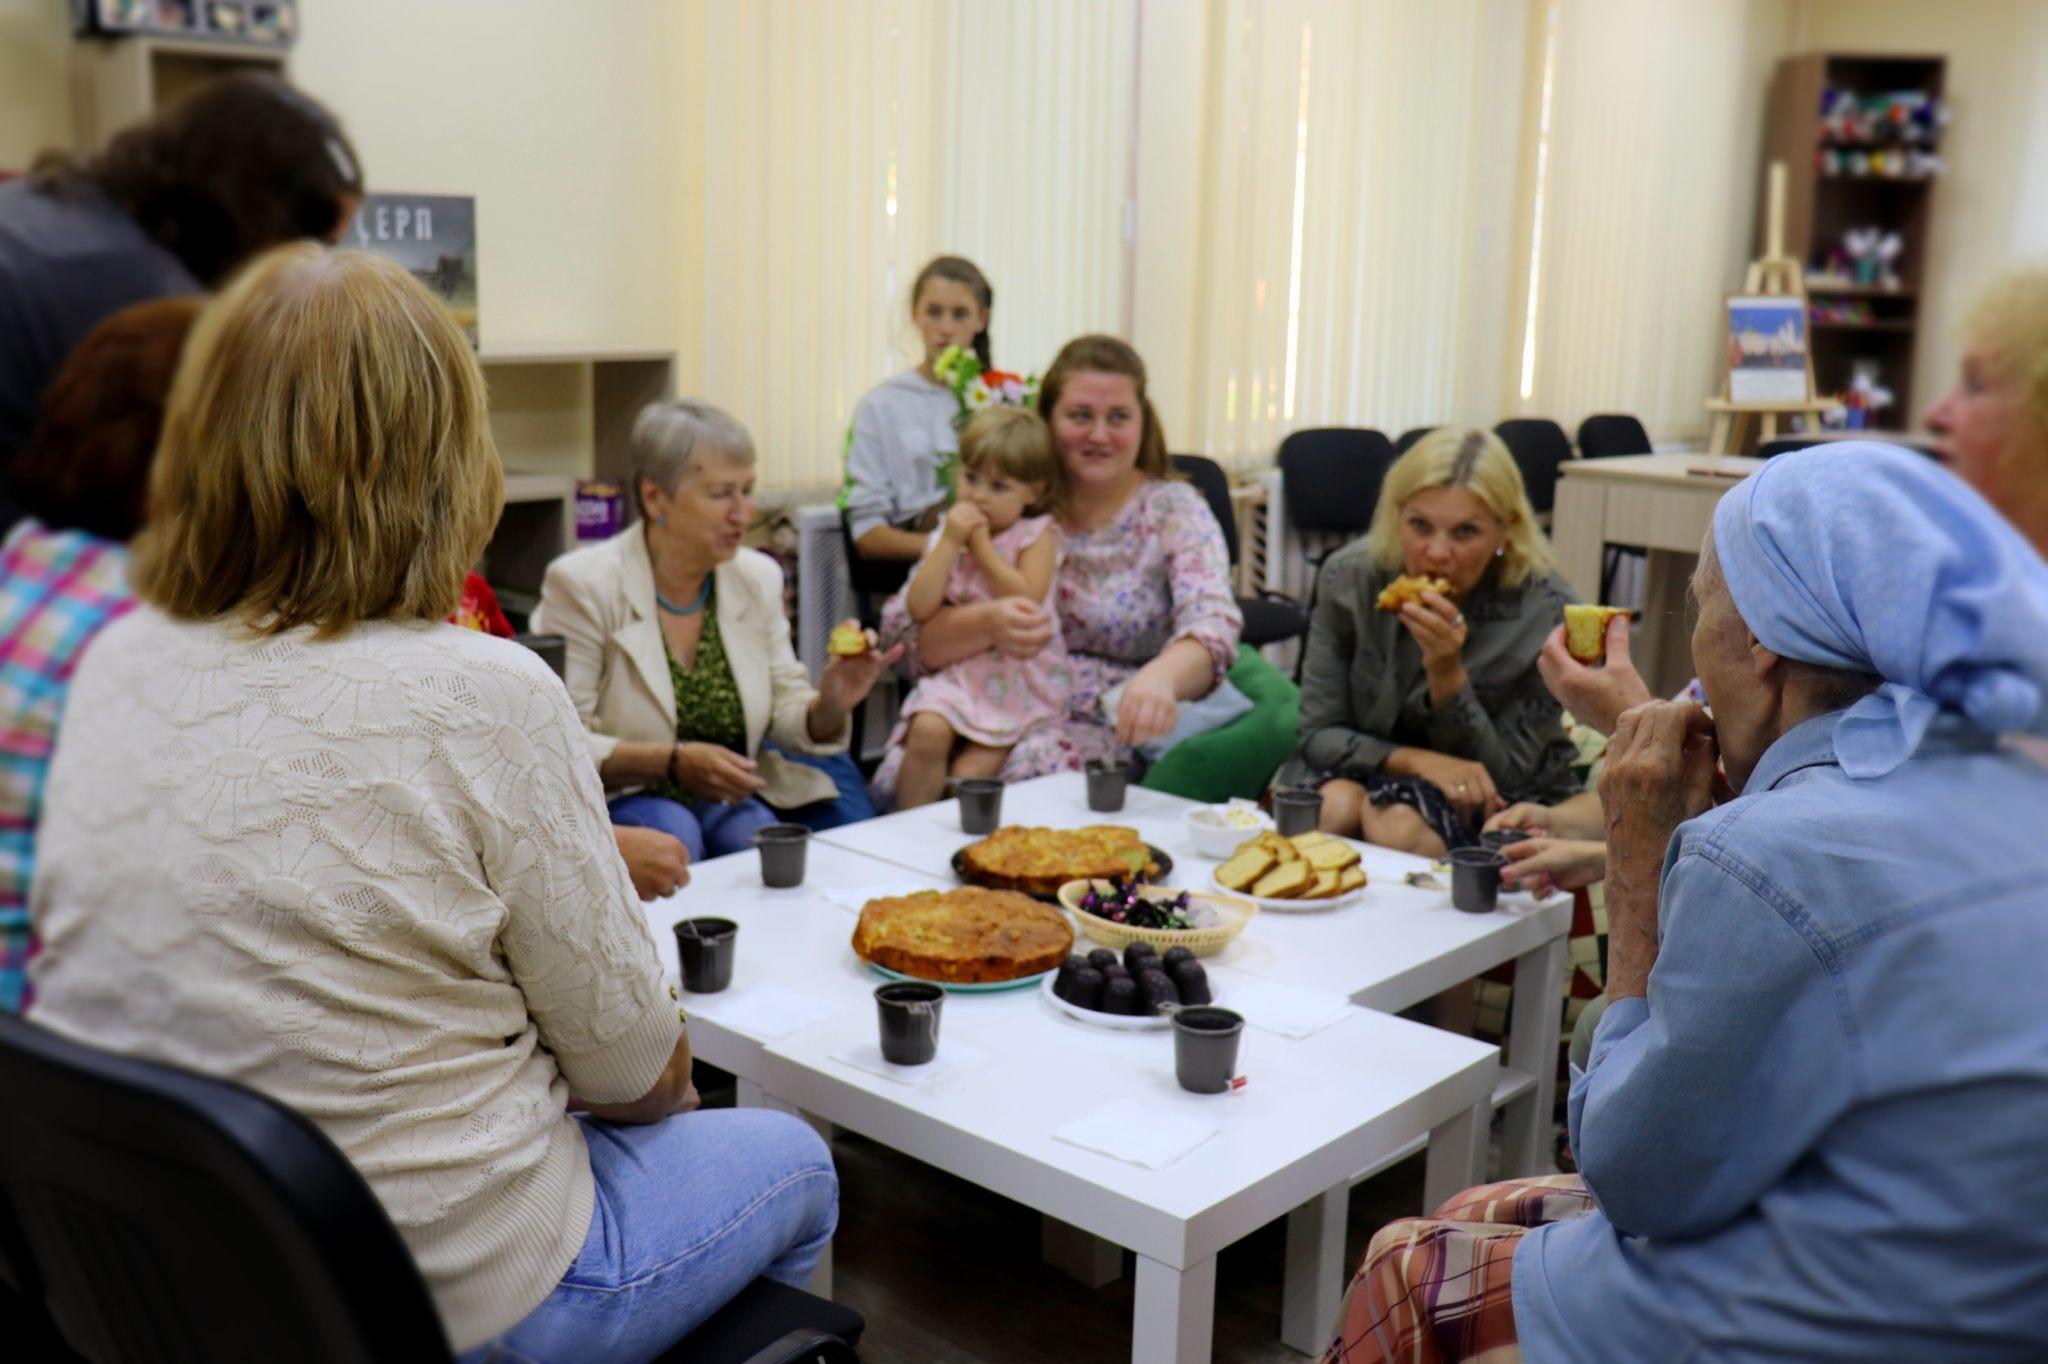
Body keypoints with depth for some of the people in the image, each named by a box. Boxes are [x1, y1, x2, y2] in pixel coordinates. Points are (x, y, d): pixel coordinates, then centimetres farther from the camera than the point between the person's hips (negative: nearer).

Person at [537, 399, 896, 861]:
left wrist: (830, 706, -15)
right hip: (617, 802, -4)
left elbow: (785, 714, 9)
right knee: (669, 830, -34)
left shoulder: (758, 578, 6)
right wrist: (672, 761, -24)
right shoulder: (584, 584, -11)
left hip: (723, 801, 4)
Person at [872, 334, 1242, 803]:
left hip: (1107, 728, -2)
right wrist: (986, 623, -26)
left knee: (1030, 776, -35)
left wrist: (1161, 676, -41)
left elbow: (1214, 623, -17)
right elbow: (902, 625, -3)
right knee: (900, 779, -28)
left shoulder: (1174, 510, 2)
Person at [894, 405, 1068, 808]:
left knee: (970, 771, -17)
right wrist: (950, 542, -11)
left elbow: (1026, 601, -19)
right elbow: (920, 608, -5)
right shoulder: (946, 534, 7)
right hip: (957, 672, 3)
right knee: (927, 730, -26)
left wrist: (981, 545, -14)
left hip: (1019, 680, -3)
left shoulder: (1036, 534, -2)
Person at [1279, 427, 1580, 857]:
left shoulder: (1545, 608, -19)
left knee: (1401, 827, -32)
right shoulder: (1349, 576, -14)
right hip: (1369, 766, 2)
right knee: (1334, 808, -31)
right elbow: (1318, 733, -9)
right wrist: (1415, 760, -28)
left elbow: (1503, 776, -14)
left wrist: (1447, 673, -30)